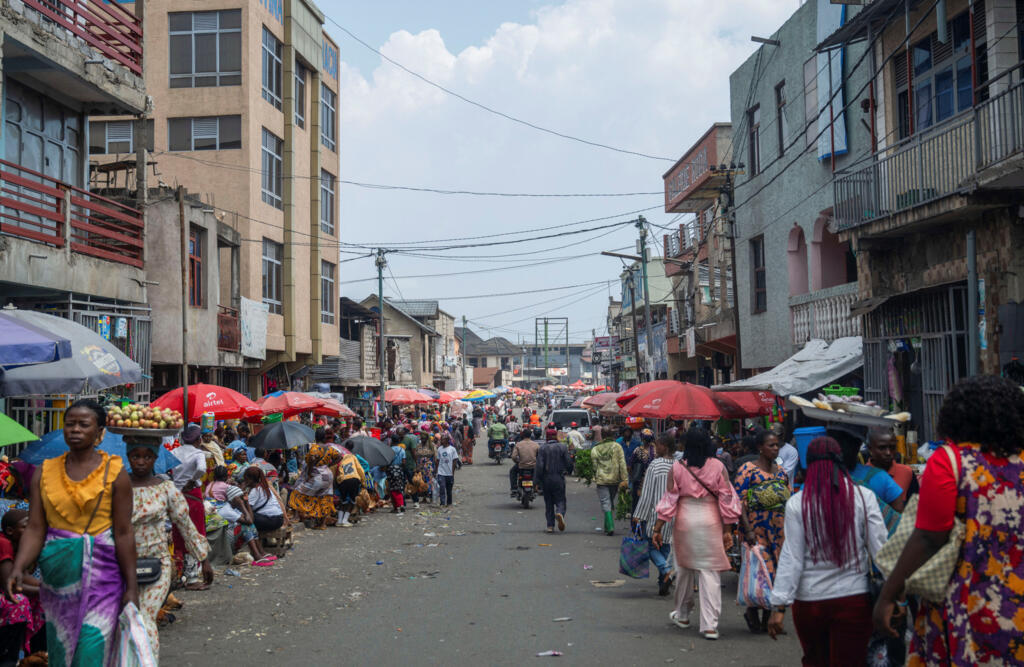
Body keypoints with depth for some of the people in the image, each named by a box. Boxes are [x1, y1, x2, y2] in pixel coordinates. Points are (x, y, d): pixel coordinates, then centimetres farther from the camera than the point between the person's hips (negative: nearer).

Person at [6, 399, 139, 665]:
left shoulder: (114, 472, -4)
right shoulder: (44, 472, 5)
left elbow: (124, 533, -6)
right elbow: (35, 529, 0)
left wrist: (131, 587, -7)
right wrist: (18, 568, -17)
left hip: (100, 576, -3)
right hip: (57, 576, 4)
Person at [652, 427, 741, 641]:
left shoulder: (677, 468, -5)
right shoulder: (718, 467, -4)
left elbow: (668, 500, -2)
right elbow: (727, 500, -4)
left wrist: (657, 529, 4)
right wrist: (727, 531, 3)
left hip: (685, 521, 1)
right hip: (711, 522, -1)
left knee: (685, 568, 18)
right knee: (710, 572, 1)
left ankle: (682, 615, 33)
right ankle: (709, 625, -4)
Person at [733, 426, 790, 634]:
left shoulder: (781, 471, 14)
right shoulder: (747, 469, -5)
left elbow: (789, 501, 17)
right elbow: (739, 502, -11)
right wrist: (748, 529, -18)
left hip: (780, 529, 6)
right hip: (757, 528, -6)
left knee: (777, 573, 5)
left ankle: (767, 618, 17)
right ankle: (752, 611, 14)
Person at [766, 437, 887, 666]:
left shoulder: (797, 503, -7)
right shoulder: (863, 497, -5)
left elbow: (791, 558, -9)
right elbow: (879, 548, -5)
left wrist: (779, 606, -6)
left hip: (809, 601, 0)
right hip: (853, 598, 0)